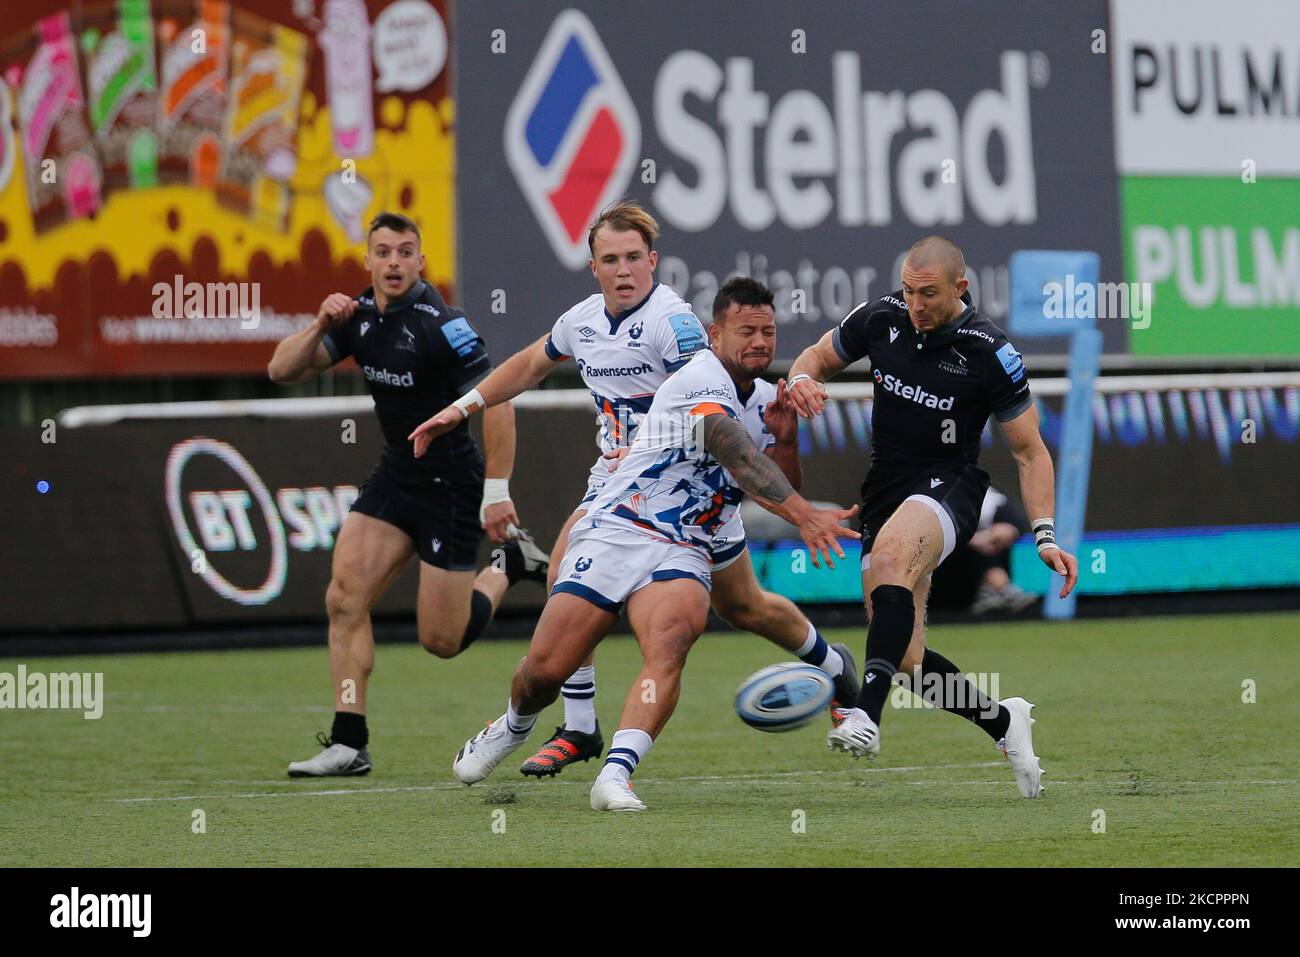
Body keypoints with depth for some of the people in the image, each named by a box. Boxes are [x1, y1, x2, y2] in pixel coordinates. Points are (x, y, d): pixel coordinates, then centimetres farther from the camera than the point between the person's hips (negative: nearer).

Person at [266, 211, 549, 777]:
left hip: (450, 487, -6)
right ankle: (349, 743, -3)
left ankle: (510, 565, 25)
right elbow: (282, 370, 1)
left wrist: (498, 492, -24)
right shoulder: (361, 316, 1)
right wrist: (321, 326, -17)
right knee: (345, 598, -8)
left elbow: (496, 399, -22)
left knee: (441, 641, -2)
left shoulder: (439, 325, -21)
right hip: (394, 475, 7)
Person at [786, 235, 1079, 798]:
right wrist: (802, 379, -9)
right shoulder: (880, 318, -1)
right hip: (885, 491, 5)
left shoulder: (991, 354, -12)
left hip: (948, 487, -5)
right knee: (906, 657, -1)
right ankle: (1001, 722, 26)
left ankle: (866, 716, -48)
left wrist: (1045, 536, -14)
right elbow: (819, 356, 17)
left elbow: (1030, 451, -4)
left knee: (891, 555, -39)